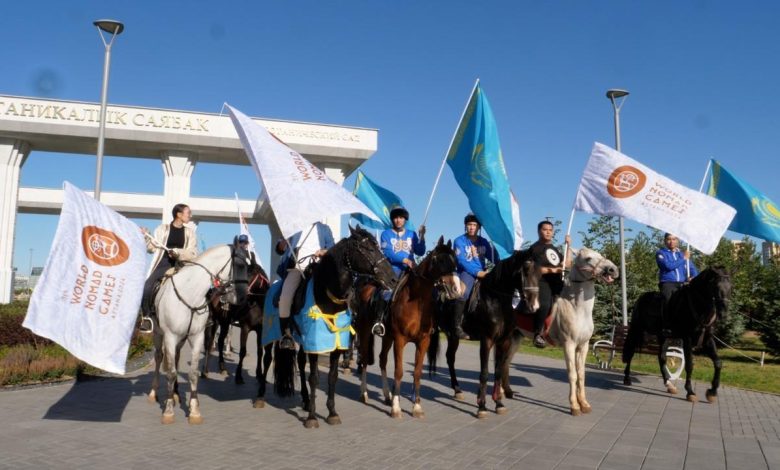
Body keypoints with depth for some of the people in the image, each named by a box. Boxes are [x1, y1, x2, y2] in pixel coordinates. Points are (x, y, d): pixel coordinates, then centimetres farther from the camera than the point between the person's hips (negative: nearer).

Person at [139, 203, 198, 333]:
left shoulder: (189, 232, 11)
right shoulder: (163, 228, 8)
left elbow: (193, 253, 2)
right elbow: (152, 248, 7)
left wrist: (178, 253, -15)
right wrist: (146, 236, -9)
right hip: (163, 264, -1)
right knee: (147, 287, -18)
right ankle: (146, 316, -1)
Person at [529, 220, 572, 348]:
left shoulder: (554, 249, 26)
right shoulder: (535, 248, 2)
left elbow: (567, 264, 21)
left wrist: (569, 245, 18)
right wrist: (551, 270, -19)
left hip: (557, 282, 8)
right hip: (542, 282, -8)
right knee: (544, 305, -33)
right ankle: (537, 334, -24)